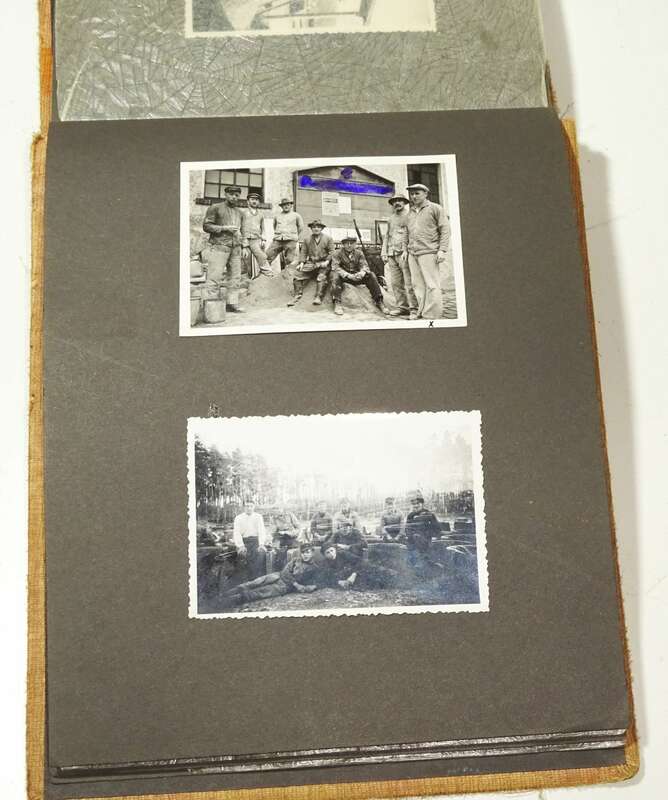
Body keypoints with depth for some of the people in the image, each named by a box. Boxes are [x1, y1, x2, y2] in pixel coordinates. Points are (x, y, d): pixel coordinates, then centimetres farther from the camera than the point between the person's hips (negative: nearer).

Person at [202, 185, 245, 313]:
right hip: (219, 246, -6)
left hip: (235, 247, 6)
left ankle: (232, 303, 7)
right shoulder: (215, 208, 3)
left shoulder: (238, 212, 22)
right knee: (214, 277, -12)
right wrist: (224, 228, -12)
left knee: (235, 276, 2)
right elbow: (206, 226, -4)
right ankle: (208, 305, -14)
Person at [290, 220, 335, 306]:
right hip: (310, 263, 3)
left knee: (321, 277, -30)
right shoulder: (307, 240, 16)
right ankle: (297, 296, -14)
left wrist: (327, 261, -13)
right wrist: (302, 263, -4)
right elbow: (304, 252, 12)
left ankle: (318, 297, -33)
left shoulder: (328, 238, 8)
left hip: (323, 263, -3)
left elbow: (331, 252, 2)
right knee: (298, 275, -14)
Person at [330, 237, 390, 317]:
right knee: (335, 275, -35)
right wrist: (348, 275, -31)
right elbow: (335, 267, -17)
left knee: (371, 275, -20)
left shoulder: (359, 253, 8)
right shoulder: (338, 254, -3)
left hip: (357, 276, 3)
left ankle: (379, 302, -16)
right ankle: (337, 304, -40)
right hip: (344, 278, -3)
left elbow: (365, 266, -3)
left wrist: (362, 273, -29)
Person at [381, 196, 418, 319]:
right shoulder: (391, 218, 23)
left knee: (409, 283, -11)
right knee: (395, 283, 3)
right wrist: (384, 252, 15)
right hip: (392, 254, 6)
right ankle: (402, 307, 9)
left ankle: (414, 309, -10)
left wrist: (406, 250, -17)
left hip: (404, 253, -6)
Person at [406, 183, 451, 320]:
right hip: (412, 254, 6)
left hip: (428, 252, -6)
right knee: (418, 285, 6)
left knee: (432, 286, -7)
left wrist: (442, 250, -11)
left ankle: (432, 316, -7)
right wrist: (407, 249, 16)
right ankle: (421, 313, 11)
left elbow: (445, 230, -3)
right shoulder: (410, 212, 19)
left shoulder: (435, 208, 2)